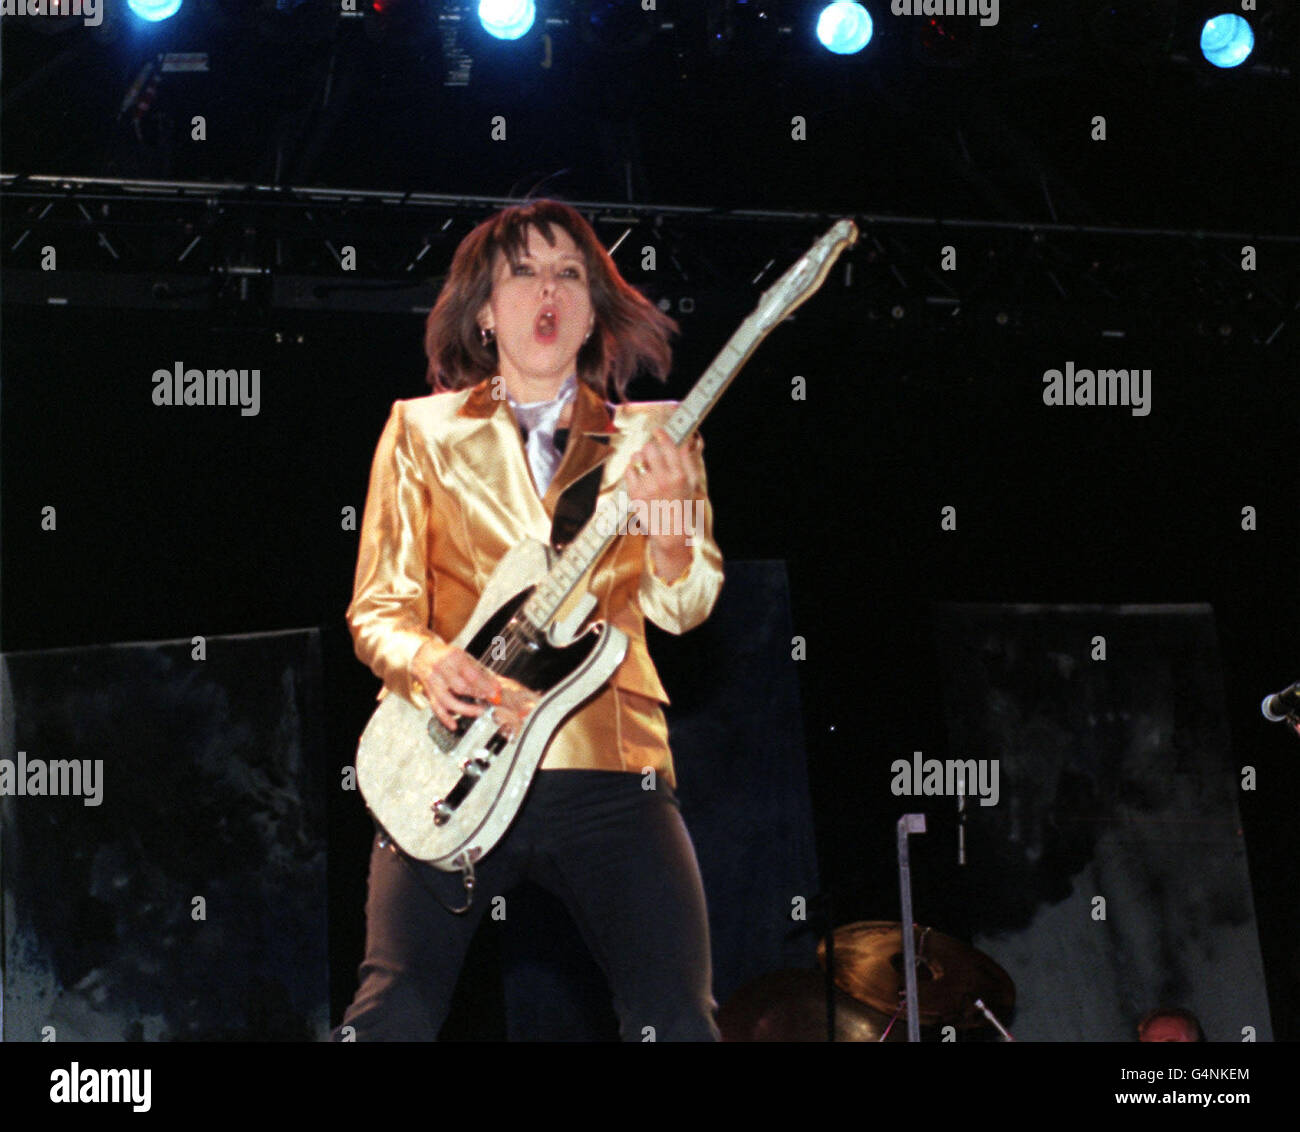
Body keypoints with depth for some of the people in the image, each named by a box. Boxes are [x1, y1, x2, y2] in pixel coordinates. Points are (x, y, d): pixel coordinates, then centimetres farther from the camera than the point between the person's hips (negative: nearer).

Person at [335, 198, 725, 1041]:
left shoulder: (648, 436, 13)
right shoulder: (424, 430, 11)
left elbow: (683, 607, 0)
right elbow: (377, 609, 8)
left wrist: (665, 521, -21)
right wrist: (427, 662, -14)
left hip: (609, 769, 1)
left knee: (677, 1023, -13)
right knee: (392, 1018, -15)